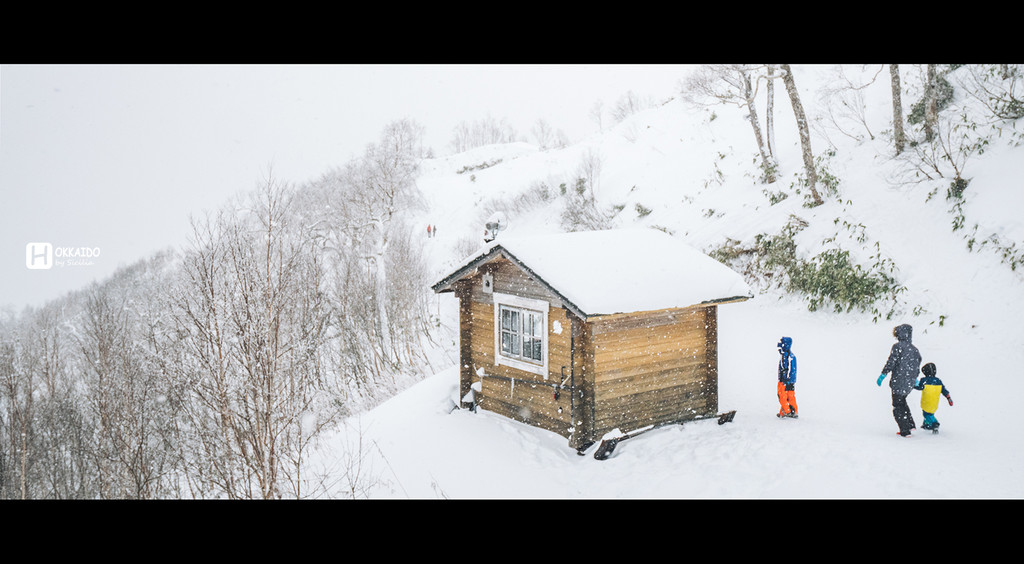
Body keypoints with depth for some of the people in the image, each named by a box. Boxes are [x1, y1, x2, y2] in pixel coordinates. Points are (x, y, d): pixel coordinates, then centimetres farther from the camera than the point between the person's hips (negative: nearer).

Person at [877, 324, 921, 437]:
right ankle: (911, 424, 23)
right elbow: (918, 365, 17)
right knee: (902, 402, 26)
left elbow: (890, 363, -16)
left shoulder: (897, 346, -12)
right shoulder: (914, 349, 8)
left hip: (898, 382, -6)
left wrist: (882, 375, -9)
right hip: (909, 383, 7)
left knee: (897, 406, 4)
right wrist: (914, 378, 31)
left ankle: (905, 430, 2)